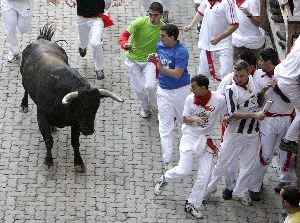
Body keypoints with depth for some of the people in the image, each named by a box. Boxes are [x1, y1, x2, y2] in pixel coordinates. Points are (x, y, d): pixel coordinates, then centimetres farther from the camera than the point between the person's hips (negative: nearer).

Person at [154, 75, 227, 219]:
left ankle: (192, 205, 11)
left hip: (206, 140, 1)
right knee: (184, 170, -10)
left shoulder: (219, 99, -14)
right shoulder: (190, 99, -10)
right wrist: (195, 119, -24)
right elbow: (185, 119, -3)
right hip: (190, 136, -1)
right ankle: (164, 180, 21)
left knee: (205, 174, -2)